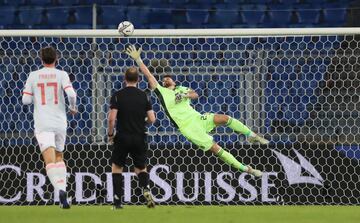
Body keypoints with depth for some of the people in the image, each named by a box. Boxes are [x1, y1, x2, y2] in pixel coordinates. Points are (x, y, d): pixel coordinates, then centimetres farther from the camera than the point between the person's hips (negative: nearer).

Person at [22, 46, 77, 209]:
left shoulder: (33, 76, 3)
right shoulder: (61, 74, 1)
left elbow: (26, 100, 4)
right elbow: (71, 93, -12)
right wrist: (73, 107, 8)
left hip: (42, 124, -2)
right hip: (60, 122, 2)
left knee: (50, 160, -13)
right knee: (59, 157, 21)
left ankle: (60, 189, -34)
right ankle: (63, 187, 11)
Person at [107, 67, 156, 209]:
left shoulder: (118, 95, -6)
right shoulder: (143, 96, 1)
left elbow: (111, 118, -13)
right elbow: (152, 119, 0)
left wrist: (110, 134, 2)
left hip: (122, 138, -2)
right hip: (139, 138, 2)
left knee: (116, 167, 15)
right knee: (141, 168, 18)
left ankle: (117, 201, 7)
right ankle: (145, 188, -14)